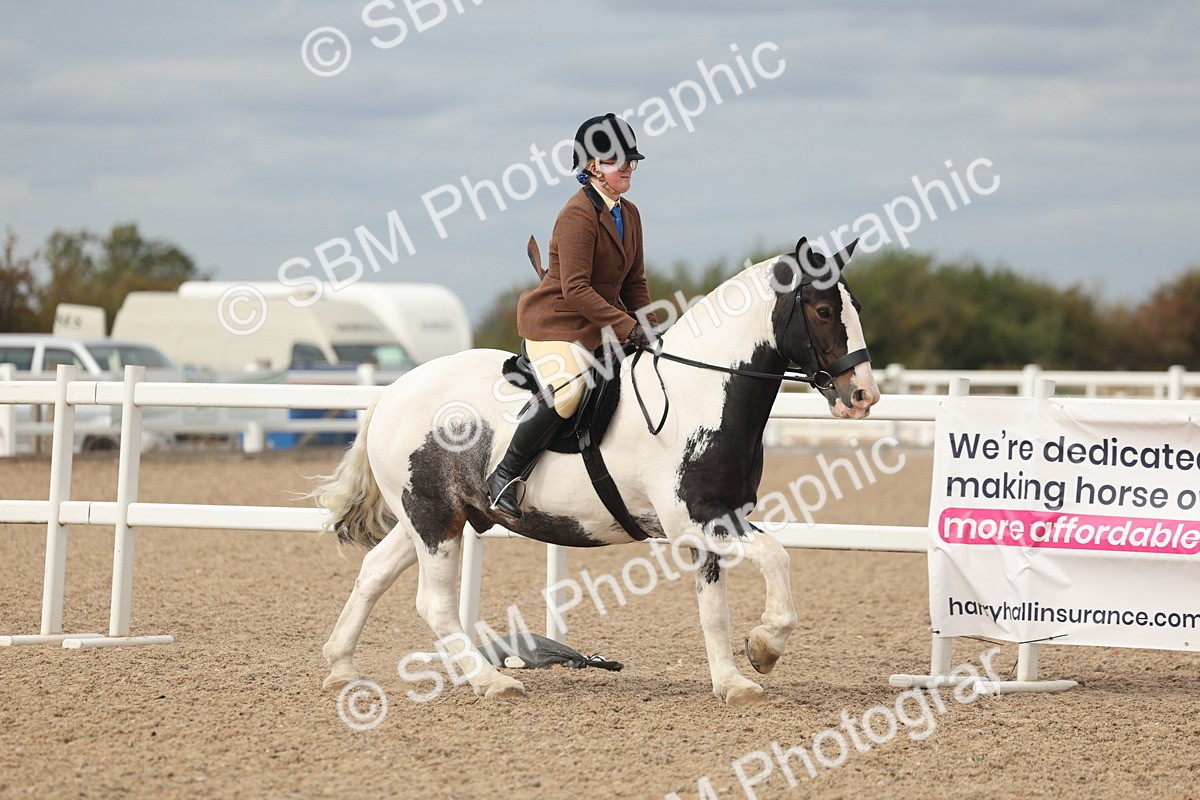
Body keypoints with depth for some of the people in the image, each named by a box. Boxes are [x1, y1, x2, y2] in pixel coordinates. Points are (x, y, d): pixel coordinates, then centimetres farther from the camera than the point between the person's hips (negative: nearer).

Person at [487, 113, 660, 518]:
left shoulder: (629, 214, 11)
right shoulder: (578, 214, -16)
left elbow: (634, 284, 16)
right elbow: (576, 289, -23)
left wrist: (649, 329, 0)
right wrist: (628, 328, -25)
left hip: (601, 326, 9)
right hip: (557, 322, -9)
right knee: (566, 391, -33)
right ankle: (506, 475, -19)